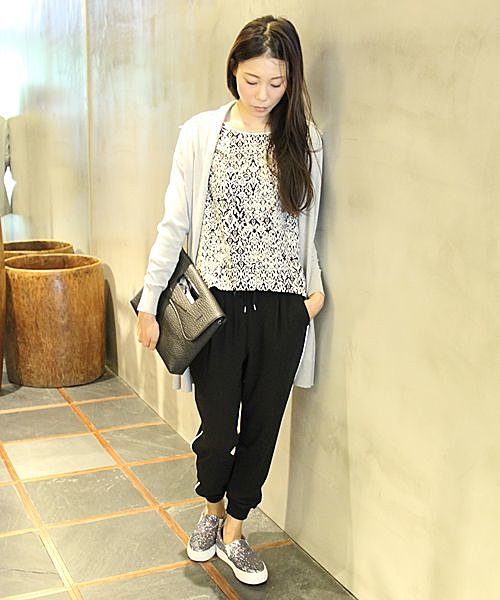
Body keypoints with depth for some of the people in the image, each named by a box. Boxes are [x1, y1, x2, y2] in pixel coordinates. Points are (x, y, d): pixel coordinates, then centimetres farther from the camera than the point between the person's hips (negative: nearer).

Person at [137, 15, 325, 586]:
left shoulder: (303, 140, 3)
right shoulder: (201, 133, -2)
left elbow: (308, 226, 12)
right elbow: (174, 224, 0)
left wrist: (315, 287, 1)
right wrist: (148, 302, -1)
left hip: (282, 309, 2)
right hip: (218, 304, -2)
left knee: (261, 426, 9)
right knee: (217, 430, 3)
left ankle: (234, 531, 32)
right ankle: (212, 507, 38)